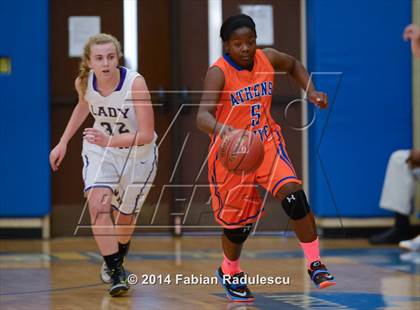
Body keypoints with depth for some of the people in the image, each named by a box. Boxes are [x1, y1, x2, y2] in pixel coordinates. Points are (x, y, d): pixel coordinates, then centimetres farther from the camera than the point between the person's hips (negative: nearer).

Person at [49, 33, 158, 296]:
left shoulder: (135, 82, -30)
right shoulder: (83, 82, -16)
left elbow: (146, 135, -29)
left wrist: (110, 141, -42)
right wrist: (63, 142, 10)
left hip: (138, 153, -2)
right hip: (100, 149, 2)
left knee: (125, 216, 12)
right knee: (98, 203, -23)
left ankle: (116, 261, 44)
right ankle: (115, 273, -15)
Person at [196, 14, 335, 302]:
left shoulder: (267, 59, -5)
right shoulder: (219, 72, -20)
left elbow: (294, 65, 19)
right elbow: (203, 116, -33)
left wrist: (311, 91, 3)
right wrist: (219, 127, -55)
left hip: (267, 142, 3)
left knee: (293, 194, -22)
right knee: (238, 223, 8)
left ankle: (315, 264, -12)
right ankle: (229, 272, 38)